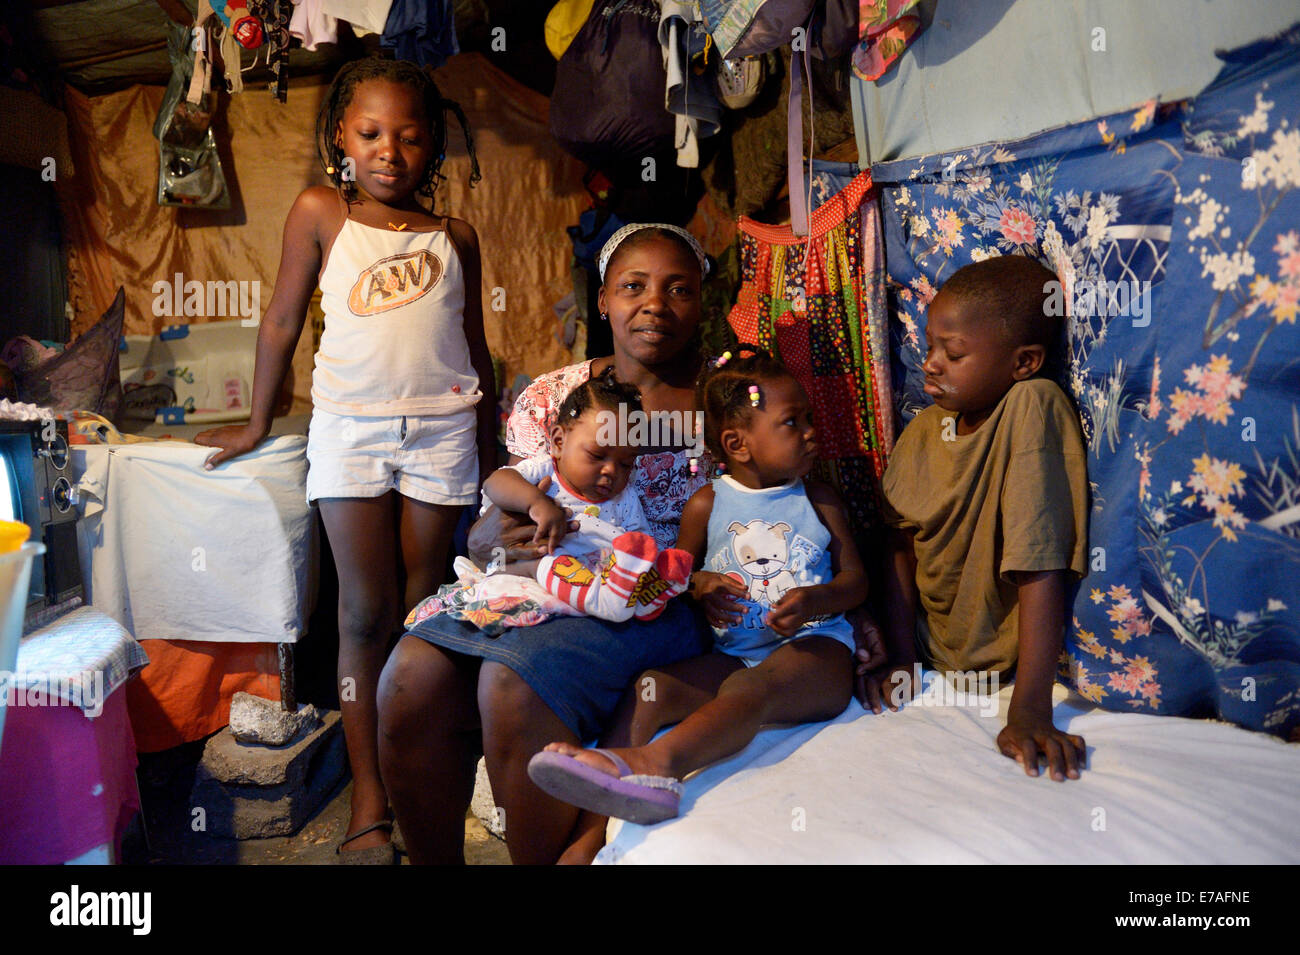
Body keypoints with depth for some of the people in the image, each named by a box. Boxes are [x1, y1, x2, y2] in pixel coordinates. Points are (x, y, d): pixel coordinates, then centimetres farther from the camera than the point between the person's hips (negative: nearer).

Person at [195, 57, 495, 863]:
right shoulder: (321, 213, 5)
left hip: (442, 427, 1)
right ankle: (369, 802, 11)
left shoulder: (455, 237, 9)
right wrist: (258, 425, 14)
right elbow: (283, 322, 9)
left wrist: (491, 458, 14)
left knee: (424, 609, 6)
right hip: (351, 426, -1)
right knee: (366, 614, 1)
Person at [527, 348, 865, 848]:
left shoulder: (820, 501, 13)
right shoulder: (707, 505, 12)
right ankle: (595, 831, -31)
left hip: (816, 644, -2)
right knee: (647, 687, -21)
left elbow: (856, 578, 9)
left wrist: (815, 599, -14)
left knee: (748, 686, -35)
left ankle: (658, 761, -64)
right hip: (732, 652, 3)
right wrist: (698, 585, -6)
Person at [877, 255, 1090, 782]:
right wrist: (902, 662, -3)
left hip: (1006, 667, -5)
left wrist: (1030, 711, -29)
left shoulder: (1033, 407, -20)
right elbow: (901, 547, 5)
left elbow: (1041, 566, -26)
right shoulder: (921, 432, 0)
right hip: (932, 660, 5)